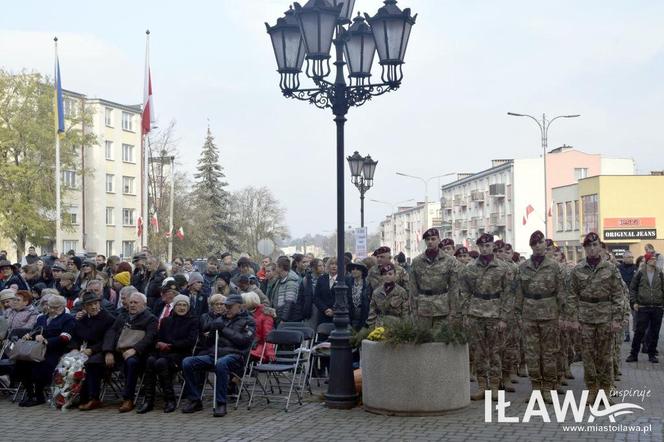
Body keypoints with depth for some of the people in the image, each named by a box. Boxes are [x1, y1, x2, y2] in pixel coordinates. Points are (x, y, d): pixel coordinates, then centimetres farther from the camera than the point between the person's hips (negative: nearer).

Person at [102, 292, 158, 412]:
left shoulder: (150, 319, 9)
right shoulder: (122, 318, 26)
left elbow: (149, 338, -7)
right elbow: (110, 333, 13)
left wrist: (134, 350, -23)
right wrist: (109, 352, -6)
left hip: (134, 353, -5)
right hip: (117, 352, 5)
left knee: (131, 362, -38)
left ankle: (128, 399, -29)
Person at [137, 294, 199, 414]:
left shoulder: (193, 321, 7)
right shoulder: (166, 320, 22)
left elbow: (190, 341, -5)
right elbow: (159, 338, 16)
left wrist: (170, 345, -10)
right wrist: (159, 344, -9)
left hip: (181, 354, -4)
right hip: (164, 352, 4)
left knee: (161, 362, -34)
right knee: (150, 360, -30)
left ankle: (170, 400, -24)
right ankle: (148, 400, -27)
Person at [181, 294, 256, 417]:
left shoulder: (248, 321, 9)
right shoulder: (221, 319, 25)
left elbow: (244, 340, -8)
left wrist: (224, 329, -7)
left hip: (234, 355, -6)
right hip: (213, 354, 6)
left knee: (220, 363, -40)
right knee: (187, 362, -17)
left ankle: (221, 404, -31)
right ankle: (195, 400, -8)